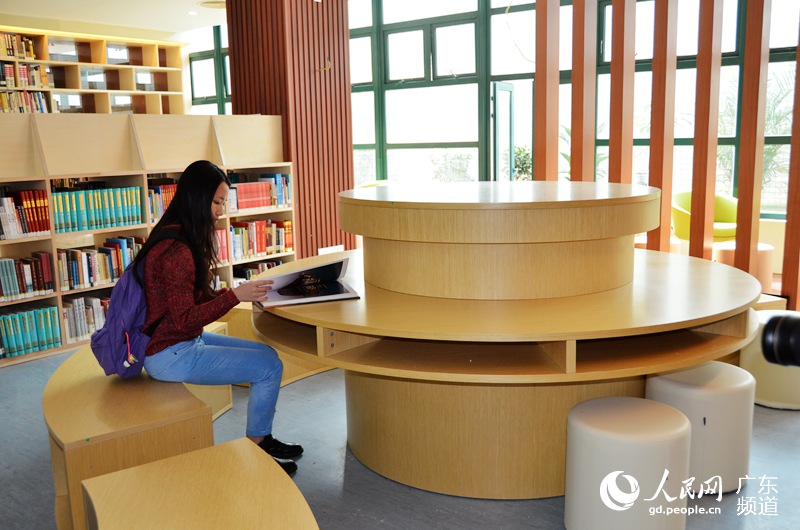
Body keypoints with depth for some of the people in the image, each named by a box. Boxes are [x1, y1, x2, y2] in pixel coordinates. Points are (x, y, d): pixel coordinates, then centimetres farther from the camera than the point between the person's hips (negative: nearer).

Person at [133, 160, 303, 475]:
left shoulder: (180, 238, 9)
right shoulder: (175, 250, -24)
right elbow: (184, 320, -24)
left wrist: (240, 291, 1)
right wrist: (235, 296, -25)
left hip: (188, 340, 10)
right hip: (169, 355, -10)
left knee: (267, 353, 10)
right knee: (269, 367, -12)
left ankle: (263, 439, 19)